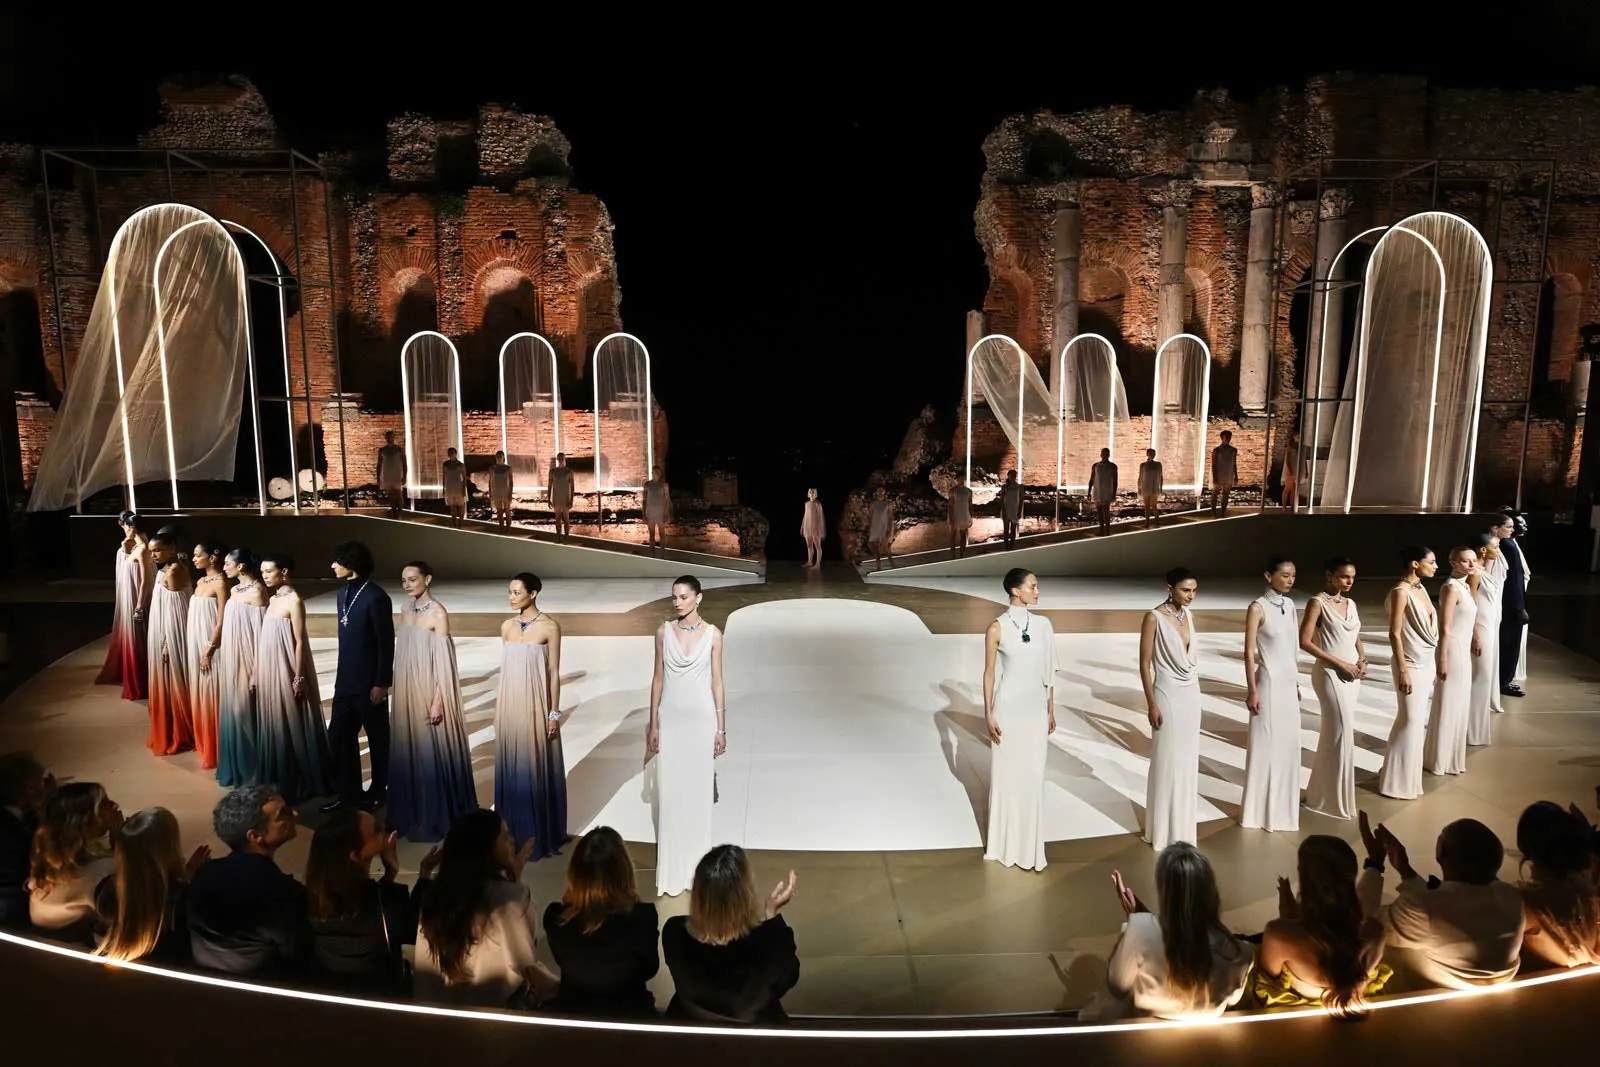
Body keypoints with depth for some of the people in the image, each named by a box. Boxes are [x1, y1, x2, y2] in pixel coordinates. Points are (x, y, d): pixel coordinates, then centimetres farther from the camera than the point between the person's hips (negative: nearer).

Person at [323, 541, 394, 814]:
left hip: (369, 682, -8)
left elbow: (386, 643, -16)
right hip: (345, 680, 8)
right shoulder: (343, 592, 7)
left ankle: (378, 791, 22)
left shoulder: (375, 597, -18)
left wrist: (381, 682, -15)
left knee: (377, 738, 8)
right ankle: (347, 791, 22)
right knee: (339, 735, 11)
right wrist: (342, 674, 17)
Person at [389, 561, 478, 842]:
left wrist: (438, 701, -17)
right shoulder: (405, 612, 9)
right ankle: (411, 815, 24)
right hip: (407, 693, 7)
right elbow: (403, 656, 14)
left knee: (434, 753, 1)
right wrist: (400, 694, 13)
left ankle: (437, 818, 11)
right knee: (408, 752, 12)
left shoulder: (438, 614, -12)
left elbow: (444, 662, -14)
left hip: (429, 693, -7)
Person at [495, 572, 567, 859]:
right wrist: (499, 708, 11)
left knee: (536, 768, 3)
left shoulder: (550, 627, -8)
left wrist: (554, 712, -9)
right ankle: (515, 834, 22)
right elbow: (505, 669, 11)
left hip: (535, 706, -5)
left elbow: (554, 672, -7)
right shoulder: (506, 626, 7)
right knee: (511, 768, 10)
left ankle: (541, 836, 15)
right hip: (509, 706, 5)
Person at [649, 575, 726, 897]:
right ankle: (671, 870, 11)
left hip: (701, 718, -1)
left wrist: (721, 728, -2)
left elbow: (717, 681, 0)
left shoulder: (713, 634, -3)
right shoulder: (664, 632, 0)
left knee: (698, 792, 6)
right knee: (669, 793, 2)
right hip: (671, 718, 1)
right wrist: (653, 724, 1)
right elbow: (658, 678, 4)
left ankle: (696, 865, 19)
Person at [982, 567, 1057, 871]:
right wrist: (988, 714, -9)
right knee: (1006, 776, 6)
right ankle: (1005, 844, 20)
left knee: (1033, 777, 7)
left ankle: (1030, 847, 18)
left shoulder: (1043, 624, 3)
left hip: (1035, 710, 3)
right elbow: (989, 673, -6)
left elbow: (1048, 671, 8)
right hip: (1008, 709, -3)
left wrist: (1051, 710, 10)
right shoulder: (997, 628, -9)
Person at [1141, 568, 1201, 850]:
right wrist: (1151, 704, -15)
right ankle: (1165, 830, 12)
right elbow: (1144, 663, -13)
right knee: (1168, 761, 1)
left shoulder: (1188, 615, 6)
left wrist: (1193, 690, 14)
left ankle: (1183, 824, 24)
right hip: (1168, 694, -7)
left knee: (1187, 760, 12)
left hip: (1191, 692, 7)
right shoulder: (1154, 617, -14)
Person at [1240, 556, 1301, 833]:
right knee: (1265, 744, 0)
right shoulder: (1258, 607, -13)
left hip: (1288, 682, 7)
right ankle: (1259, 809, 11)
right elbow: (1249, 652, -13)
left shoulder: (1289, 605, 7)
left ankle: (1280, 806, 24)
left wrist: (1297, 682, 15)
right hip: (1269, 683, -7)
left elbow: (1294, 648, 14)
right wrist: (1252, 690, -15)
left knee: (1288, 743, 11)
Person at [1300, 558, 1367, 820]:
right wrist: (1340, 663, -16)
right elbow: (1304, 641, -15)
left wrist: (1362, 660, -1)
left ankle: (1321, 793, 22)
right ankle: (1335, 798, 5)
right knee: (1341, 732, -6)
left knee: (1334, 732, 12)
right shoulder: (1318, 603, -10)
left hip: (1352, 675, 7)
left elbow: (1356, 638, 19)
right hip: (1330, 674, -7)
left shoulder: (1351, 604, 11)